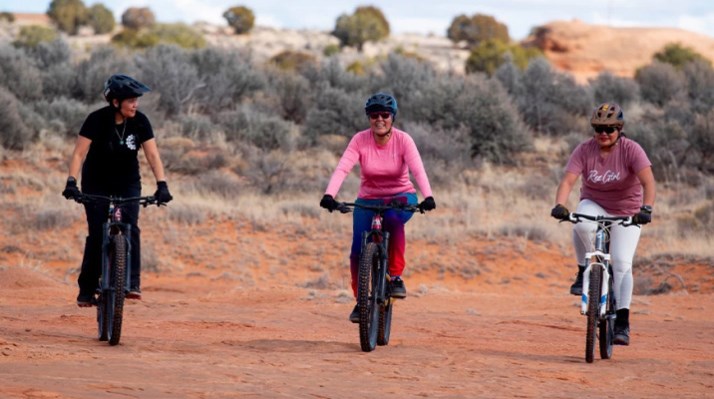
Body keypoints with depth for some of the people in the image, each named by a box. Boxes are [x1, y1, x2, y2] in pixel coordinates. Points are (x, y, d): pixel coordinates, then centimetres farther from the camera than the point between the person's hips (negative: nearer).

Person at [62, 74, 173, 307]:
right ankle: (87, 290, 2)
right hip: (97, 184, -2)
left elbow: (152, 155, -14)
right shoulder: (97, 120, -20)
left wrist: (162, 185, -26)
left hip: (127, 183, 2)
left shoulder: (140, 122, -12)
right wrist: (71, 182, -36)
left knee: (130, 227, -18)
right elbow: (79, 153, -23)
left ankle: (132, 283, -21)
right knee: (97, 234, -8)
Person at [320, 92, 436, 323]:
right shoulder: (360, 140, -11)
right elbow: (342, 168, -23)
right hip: (368, 200, 2)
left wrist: (427, 197, -43)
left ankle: (396, 277, -24)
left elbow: (418, 170, -26)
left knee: (393, 219, -37)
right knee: (358, 251, -11)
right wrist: (329, 195, -40)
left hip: (400, 198, -2)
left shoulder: (403, 140, -13)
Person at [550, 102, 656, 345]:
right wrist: (560, 205, -41)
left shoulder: (631, 150, -18)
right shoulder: (584, 151, -12)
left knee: (622, 263, -16)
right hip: (595, 206, 1)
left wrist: (646, 209, -47)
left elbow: (648, 181, -30)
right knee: (581, 224, -35)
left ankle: (622, 322, -10)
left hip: (626, 213, -1)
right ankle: (585, 271, -12)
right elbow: (568, 180, -22)